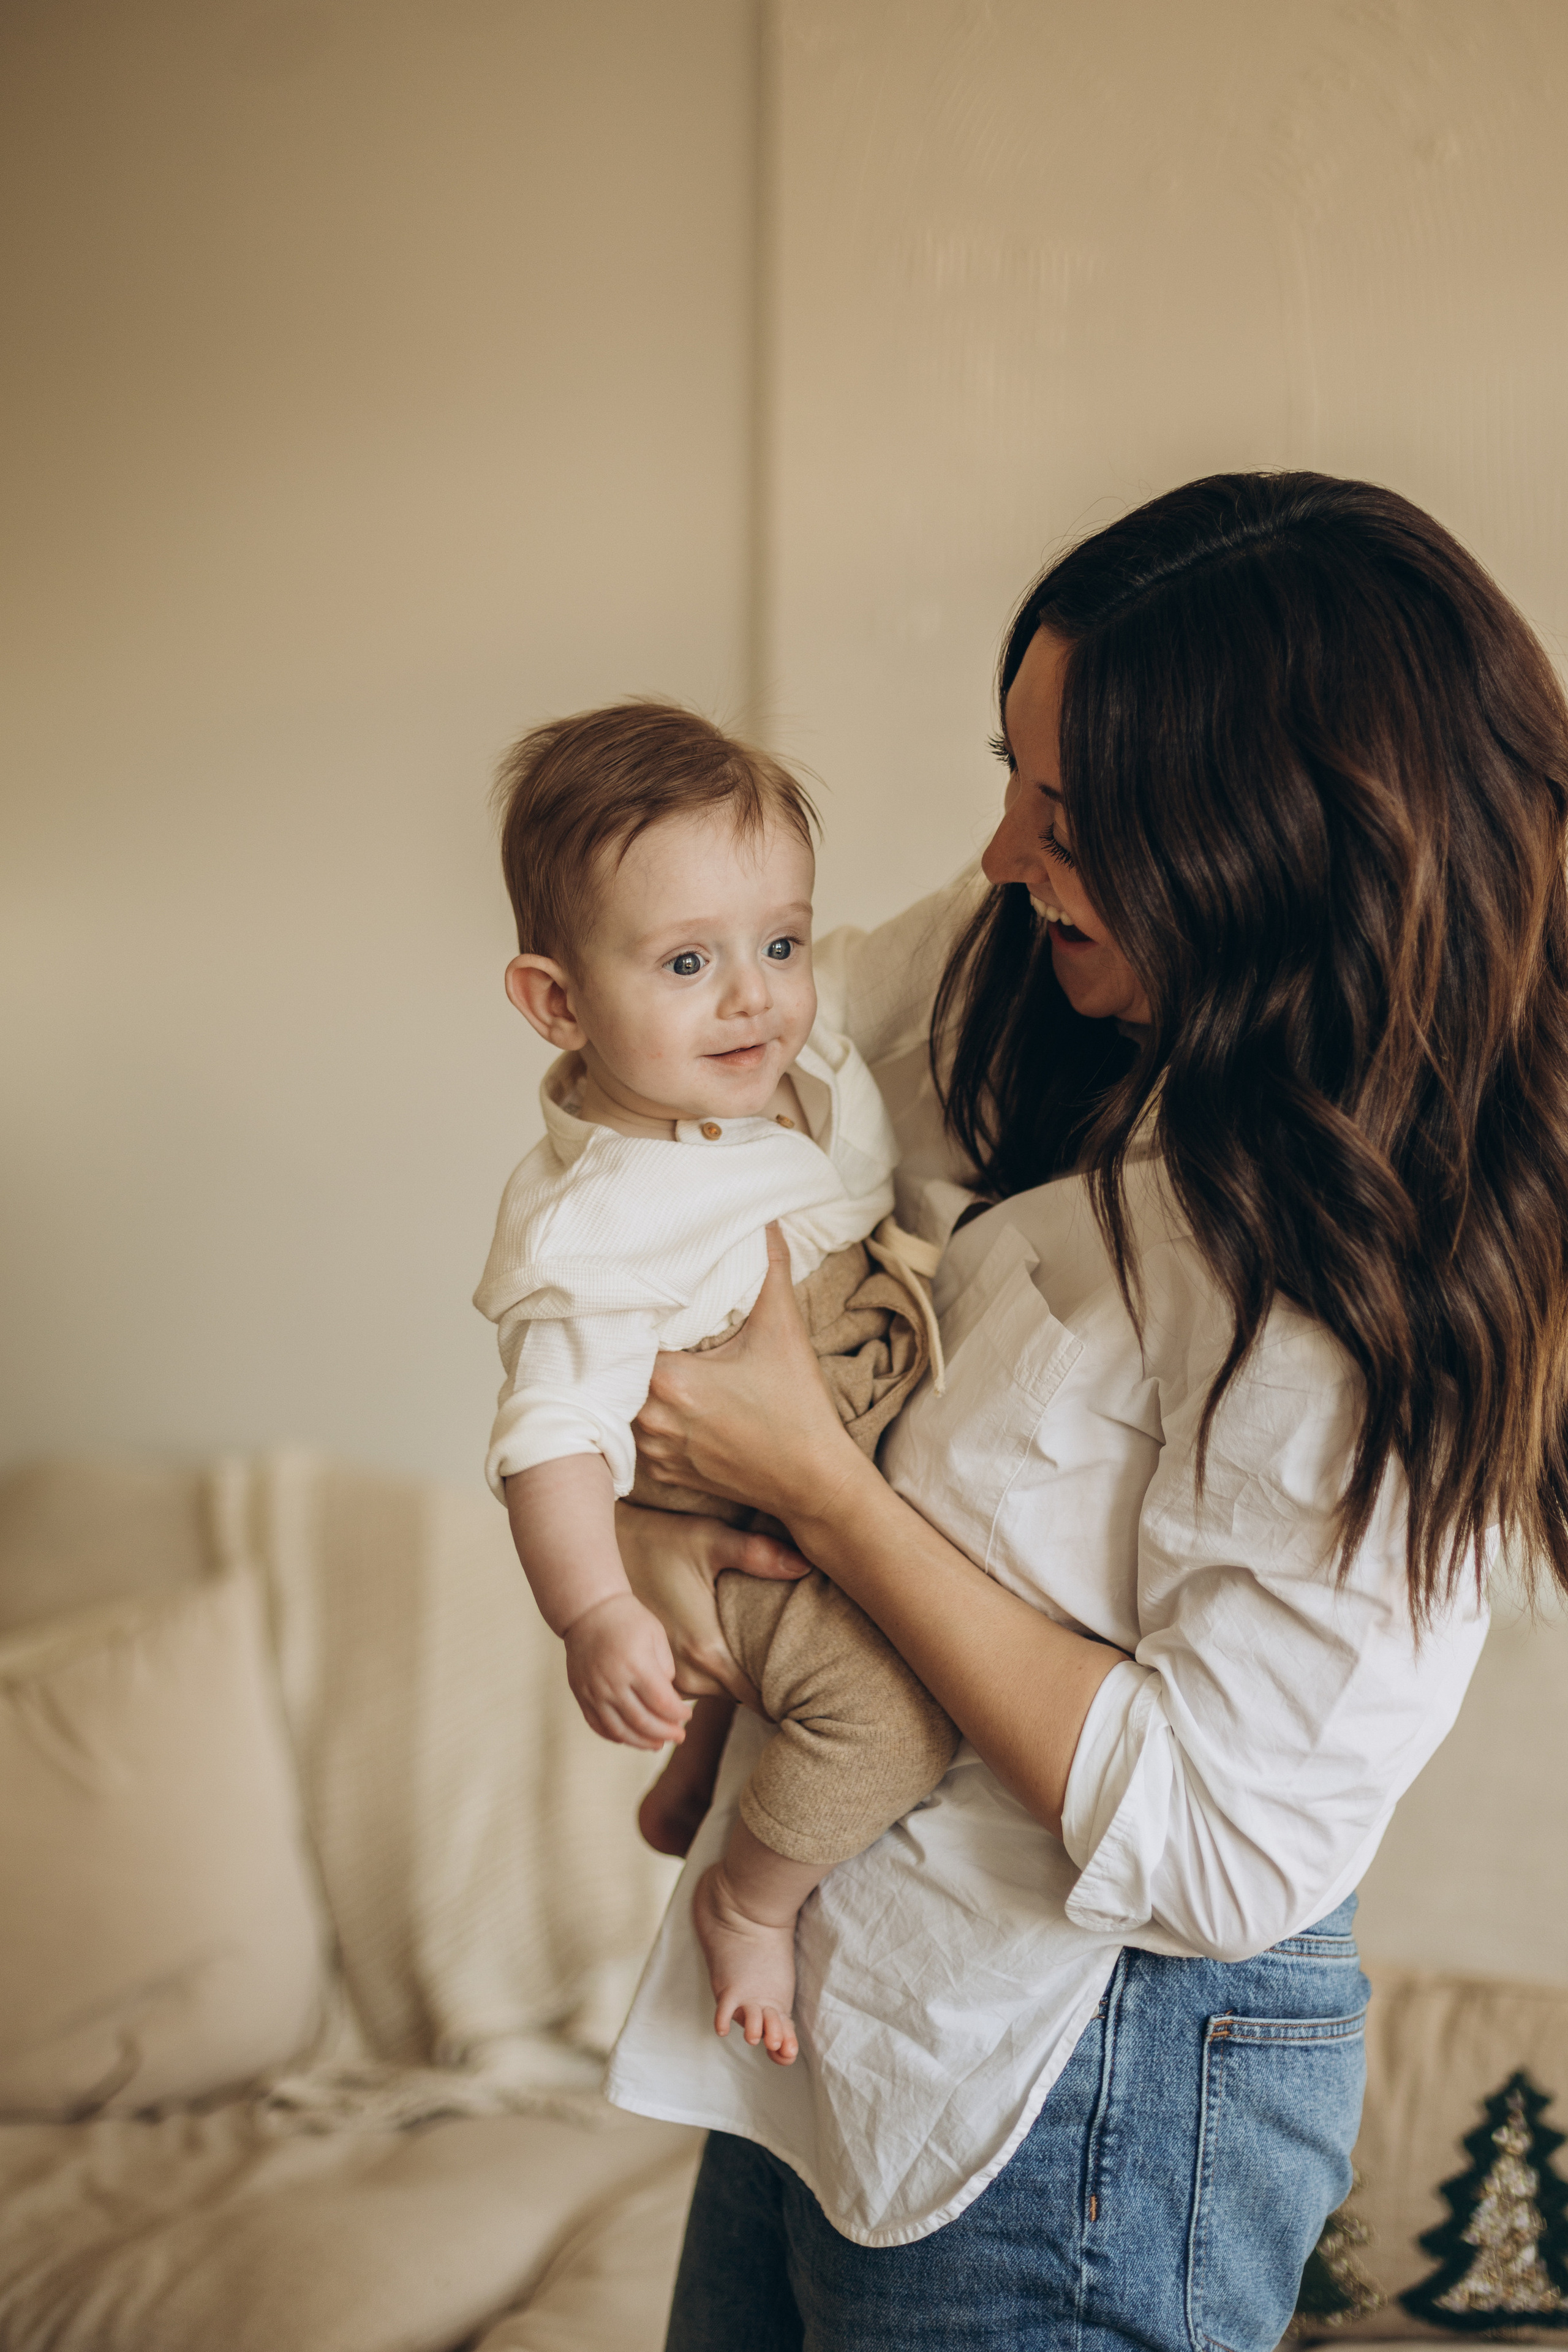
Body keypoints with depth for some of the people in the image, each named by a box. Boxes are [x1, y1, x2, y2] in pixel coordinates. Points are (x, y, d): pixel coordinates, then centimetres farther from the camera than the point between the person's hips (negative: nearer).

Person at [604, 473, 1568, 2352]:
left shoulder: (1356, 1280, -27)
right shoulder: (1033, 1003, -5)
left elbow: (1212, 1844, -26)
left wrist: (812, 1481, -24)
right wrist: (636, 1489, -8)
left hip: (1064, 2105, -7)